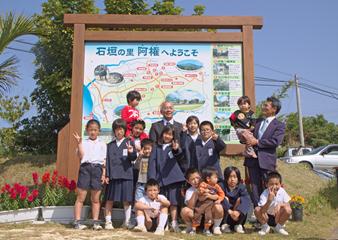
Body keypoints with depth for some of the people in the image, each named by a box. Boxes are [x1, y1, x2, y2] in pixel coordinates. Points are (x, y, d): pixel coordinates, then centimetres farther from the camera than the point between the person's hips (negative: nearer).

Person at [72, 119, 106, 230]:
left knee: (95, 199, 5)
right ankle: (77, 222, 1)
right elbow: (81, 156, -5)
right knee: (81, 197, -3)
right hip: (85, 168, -2)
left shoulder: (102, 144, 14)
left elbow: (104, 160, 11)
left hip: (97, 168, 2)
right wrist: (79, 143, -12)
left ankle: (96, 222, 10)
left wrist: (104, 174, 3)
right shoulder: (84, 142, 9)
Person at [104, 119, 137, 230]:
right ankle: (108, 221, 15)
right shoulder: (110, 145, 13)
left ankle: (127, 222, 14)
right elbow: (108, 160, 11)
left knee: (126, 200, 2)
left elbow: (133, 158, -2)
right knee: (109, 199, 5)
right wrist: (107, 175, 2)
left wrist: (131, 152, -25)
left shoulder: (129, 142, 5)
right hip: (113, 175, 2)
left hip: (126, 174, -2)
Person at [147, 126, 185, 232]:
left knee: (173, 202, -3)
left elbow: (180, 157, -15)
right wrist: (152, 179, -4)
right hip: (160, 179, 2)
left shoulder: (175, 146, 5)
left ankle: (174, 223, 3)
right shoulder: (157, 148, 11)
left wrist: (177, 150, -38)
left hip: (173, 178, -2)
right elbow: (152, 163, 6)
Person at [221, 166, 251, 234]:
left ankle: (238, 225, -2)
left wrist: (238, 211, -41)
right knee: (225, 199, -26)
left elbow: (246, 200, -25)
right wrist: (229, 211, -41)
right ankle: (225, 224, -12)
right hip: (225, 213, -2)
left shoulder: (241, 187, -10)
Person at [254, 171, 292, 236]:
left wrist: (280, 205, -34)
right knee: (257, 210, -28)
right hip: (267, 217, -1)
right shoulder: (264, 194, -22)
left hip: (278, 217, 1)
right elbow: (262, 211, -31)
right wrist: (269, 200, -45)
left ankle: (279, 227, 2)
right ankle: (265, 227, 0)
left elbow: (288, 205, -13)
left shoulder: (282, 192, -14)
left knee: (288, 210, -26)